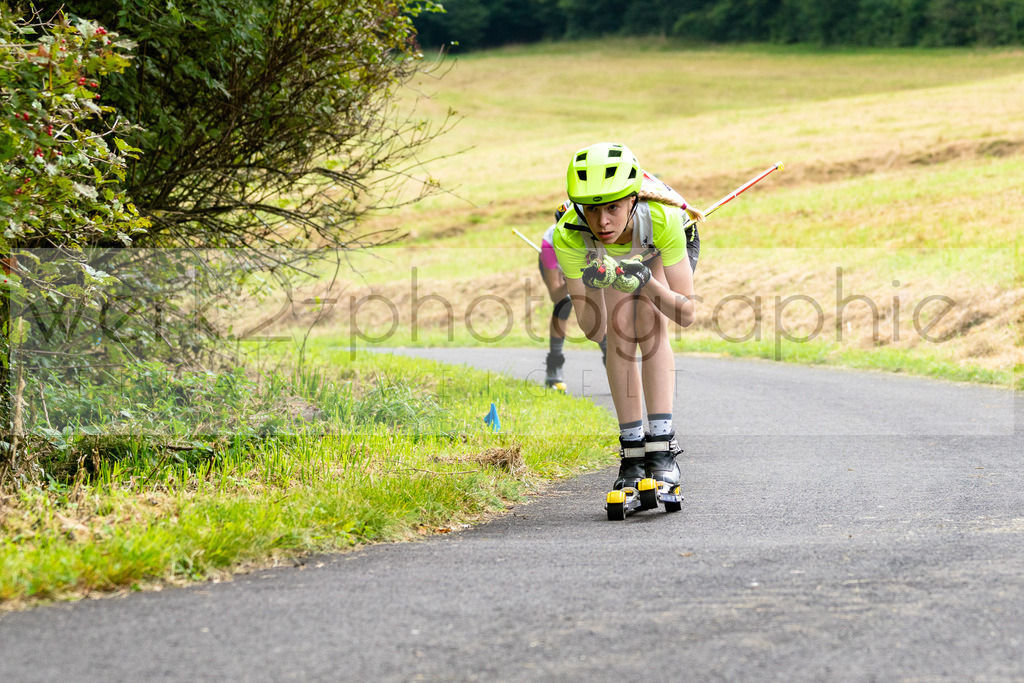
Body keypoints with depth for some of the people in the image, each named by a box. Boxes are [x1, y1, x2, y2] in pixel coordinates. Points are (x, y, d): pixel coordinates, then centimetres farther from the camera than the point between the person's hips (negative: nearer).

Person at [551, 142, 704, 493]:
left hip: (664, 252, -2)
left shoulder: (662, 216, -42)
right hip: (606, 257, 2)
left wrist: (645, 283, -51)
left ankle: (662, 448, -25)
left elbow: (686, 313, -34)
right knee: (620, 331, -18)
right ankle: (632, 450, -9)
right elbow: (593, 330, -31)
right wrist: (592, 287, -50)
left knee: (649, 324, -23)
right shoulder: (568, 236, -38)